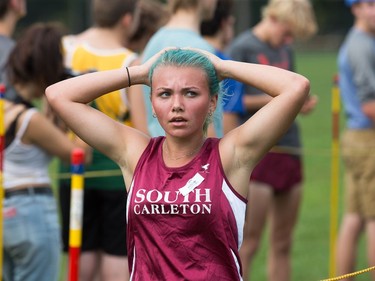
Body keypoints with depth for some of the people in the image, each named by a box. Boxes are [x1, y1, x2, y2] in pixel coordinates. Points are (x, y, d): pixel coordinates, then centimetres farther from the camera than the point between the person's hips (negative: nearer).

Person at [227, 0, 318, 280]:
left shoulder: (286, 50, 15)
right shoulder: (242, 48, -5)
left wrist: (301, 104, 3)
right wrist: (272, 100, -16)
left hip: (290, 150, 7)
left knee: (283, 243, 9)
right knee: (249, 241, -8)